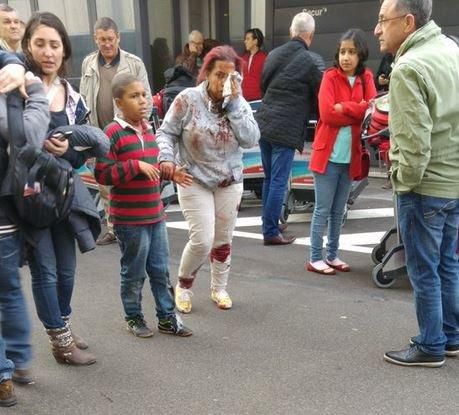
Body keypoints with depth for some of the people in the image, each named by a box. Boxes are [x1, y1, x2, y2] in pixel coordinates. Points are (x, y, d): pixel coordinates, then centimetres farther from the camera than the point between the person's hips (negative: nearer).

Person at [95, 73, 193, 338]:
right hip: (130, 219, -7)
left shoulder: (148, 129, 10)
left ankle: (167, 318, 27)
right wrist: (136, 166, -23)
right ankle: (134, 318, 27)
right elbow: (102, 174, -18)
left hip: (156, 215, 7)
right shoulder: (114, 132, -14)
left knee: (161, 270, 14)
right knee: (134, 273, 9)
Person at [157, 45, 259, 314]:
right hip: (194, 182, -4)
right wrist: (166, 158, -24)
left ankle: (219, 289, 33)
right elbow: (166, 133, -5)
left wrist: (234, 102, -17)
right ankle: (184, 286, 18)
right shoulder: (188, 99, -11)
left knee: (223, 240, 12)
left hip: (230, 183, 4)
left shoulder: (240, 103, -1)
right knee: (202, 240, -9)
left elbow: (251, 140, -14)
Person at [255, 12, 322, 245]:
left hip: (264, 123, 7)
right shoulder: (309, 62, -9)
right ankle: (271, 232, 4)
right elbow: (319, 96, 1)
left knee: (269, 178, 17)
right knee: (279, 181, 0)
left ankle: (269, 223, 29)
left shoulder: (274, 54, 8)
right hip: (286, 129, -7)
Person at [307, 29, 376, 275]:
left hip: (351, 156, 4)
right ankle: (315, 259, 9)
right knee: (323, 209, 1)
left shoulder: (366, 78, 8)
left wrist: (344, 108, -13)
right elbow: (327, 113, -16)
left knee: (339, 211, 13)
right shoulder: (330, 77, -5)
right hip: (327, 154, -4)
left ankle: (332, 255, 23)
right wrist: (358, 112, -10)